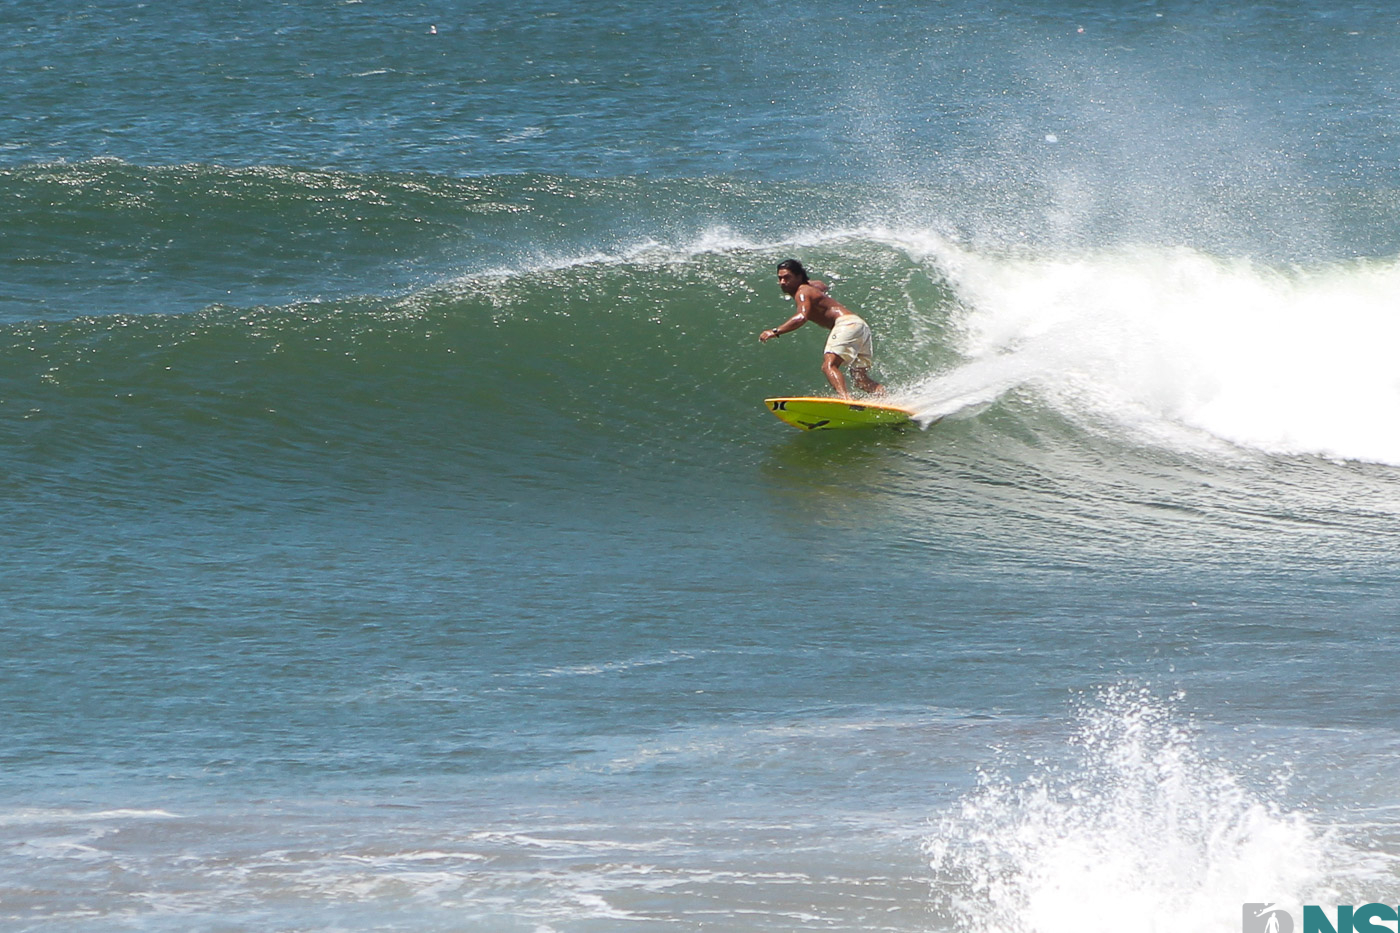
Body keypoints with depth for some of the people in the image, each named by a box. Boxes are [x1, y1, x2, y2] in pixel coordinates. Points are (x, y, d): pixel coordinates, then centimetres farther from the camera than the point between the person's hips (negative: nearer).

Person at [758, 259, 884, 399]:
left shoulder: (802, 292, -3)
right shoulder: (811, 286, 25)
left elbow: (802, 317, -22)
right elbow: (823, 286, 52)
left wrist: (775, 331, -27)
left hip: (847, 323, -10)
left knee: (829, 366, -27)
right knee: (861, 379, 11)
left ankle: (846, 398, -51)